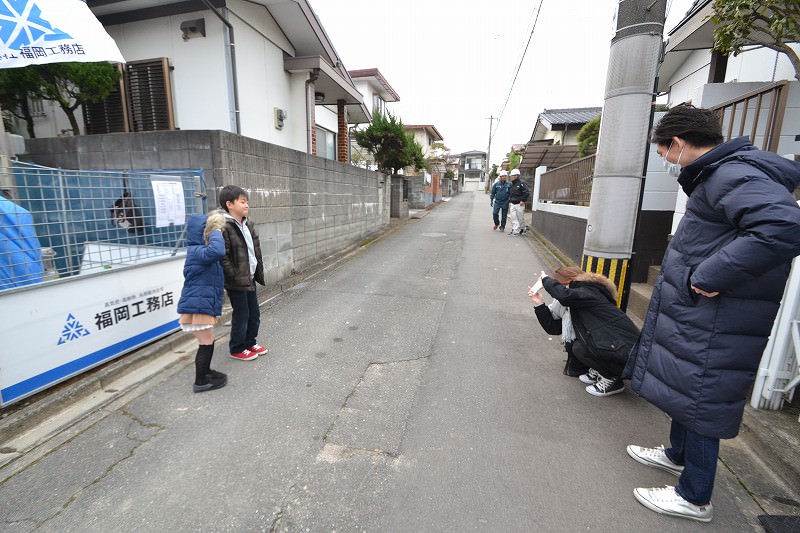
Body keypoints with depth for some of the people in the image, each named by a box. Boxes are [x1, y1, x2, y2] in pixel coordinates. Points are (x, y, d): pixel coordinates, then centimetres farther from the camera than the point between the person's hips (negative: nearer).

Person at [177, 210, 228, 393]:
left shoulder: (200, 250, 15)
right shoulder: (197, 251, -20)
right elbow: (217, 251, -41)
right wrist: (215, 231, -26)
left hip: (203, 305, 10)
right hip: (197, 305, -10)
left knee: (208, 342, 22)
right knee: (206, 343, 2)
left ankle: (205, 372, 38)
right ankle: (201, 382, 15)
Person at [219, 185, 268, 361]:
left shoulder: (248, 225, 11)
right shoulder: (225, 227, -16)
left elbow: (256, 250, 17)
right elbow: (223, 256, -19)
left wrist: (259, 271, 12)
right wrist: (234, 276, -19)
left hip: (250, 278, 8)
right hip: (236, 281, -8)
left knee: (254, 313, 15)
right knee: (241, 314, 3)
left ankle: (250, 342, 33)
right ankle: (237, 349, 21)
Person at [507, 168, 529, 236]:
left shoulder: (521, 183, -11)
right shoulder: (512, 184, 14)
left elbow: (527, 192, -15)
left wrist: (523, 200, -17)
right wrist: (510, 200, 15)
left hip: (519, 204, -7)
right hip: (512, 204, 7)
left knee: (521, 218, 3)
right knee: (513, 218, 2)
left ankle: (522, 230, 19)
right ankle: (515, 230, 5)